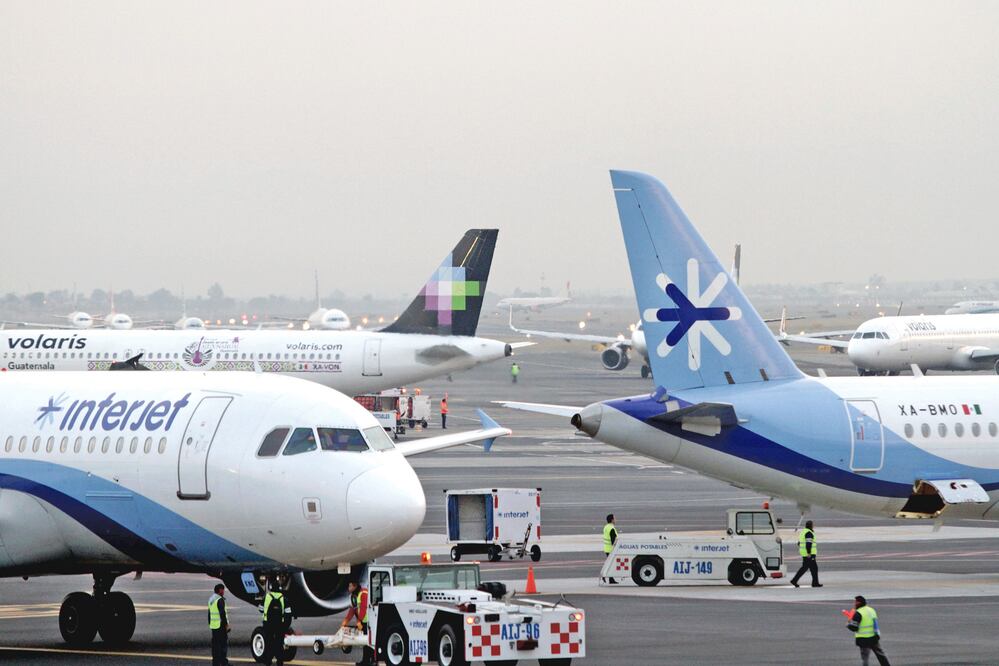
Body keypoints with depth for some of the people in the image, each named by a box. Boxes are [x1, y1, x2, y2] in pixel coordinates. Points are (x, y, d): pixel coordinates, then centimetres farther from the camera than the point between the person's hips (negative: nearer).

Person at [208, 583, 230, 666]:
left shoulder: (211, 599, 16)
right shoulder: (220, 600, -14)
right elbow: (222, 613, -19)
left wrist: (210, 624, 26)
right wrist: (226, 625, -15)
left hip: (213, 625, 9)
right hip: (221, 625, -9)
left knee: (215, 644, 10)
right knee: (224, 643, -6)